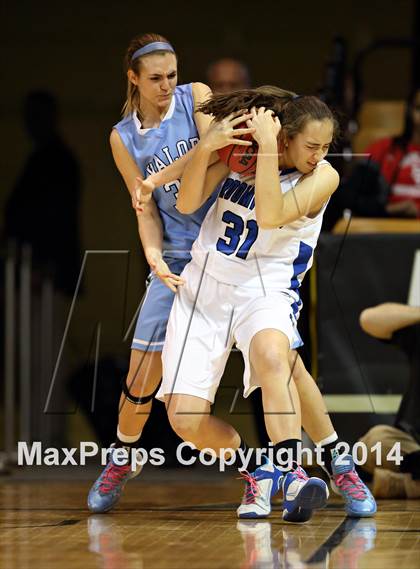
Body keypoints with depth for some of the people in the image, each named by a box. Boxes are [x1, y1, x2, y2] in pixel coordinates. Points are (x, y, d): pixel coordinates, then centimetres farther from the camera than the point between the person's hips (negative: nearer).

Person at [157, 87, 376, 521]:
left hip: (265, 290, -3)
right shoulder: (239, 148, 0)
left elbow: (271, 215, -24)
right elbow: (186, 204, -4)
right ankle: (257, 471, 16)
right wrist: (206, 147, -19)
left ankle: (291, 475, -41)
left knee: (271, 352, -40)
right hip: (204, 286, 3)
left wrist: (267, 146, -25)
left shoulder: (323, 177, -8)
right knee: (185, 418, -9)